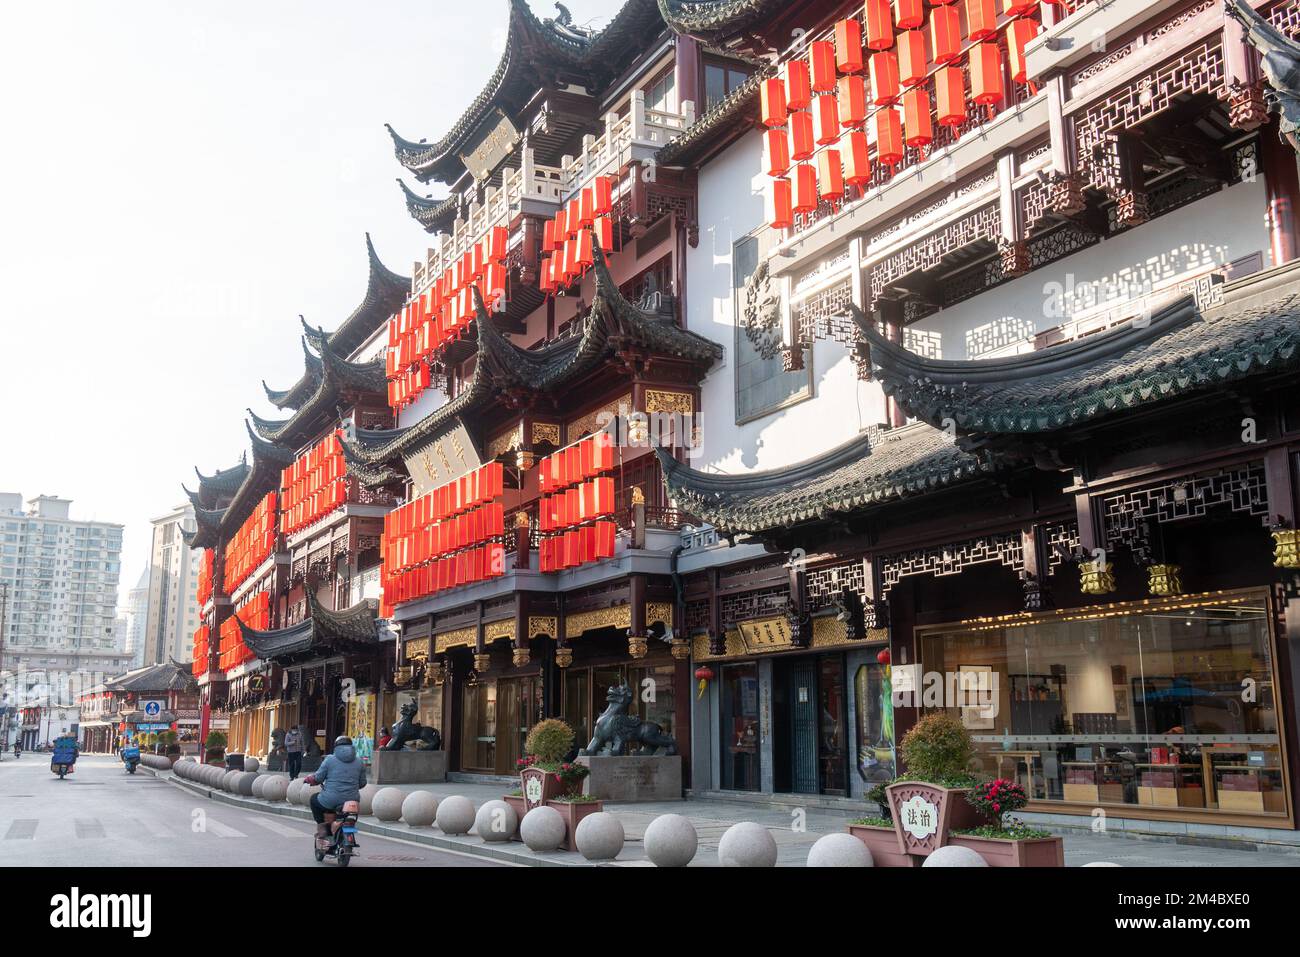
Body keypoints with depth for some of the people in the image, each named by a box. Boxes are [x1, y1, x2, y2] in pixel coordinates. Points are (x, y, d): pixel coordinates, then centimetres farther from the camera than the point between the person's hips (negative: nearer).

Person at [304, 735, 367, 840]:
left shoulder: (330, 759, -3)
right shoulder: (359, 762, 6)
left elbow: (318, 778, -1)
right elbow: (362, 783, 11)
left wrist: (309, 778, 20)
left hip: (331, 801, -3)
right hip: (352, 801, 3)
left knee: (314, 799, 27)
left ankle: (322, 828, 17)